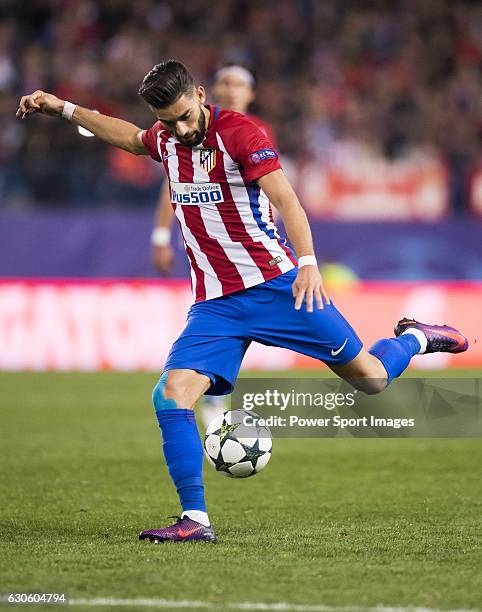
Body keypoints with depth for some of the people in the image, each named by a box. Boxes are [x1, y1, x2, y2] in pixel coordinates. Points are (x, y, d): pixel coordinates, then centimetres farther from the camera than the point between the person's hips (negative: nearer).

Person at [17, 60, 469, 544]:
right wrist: (64, 109, 29)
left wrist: (308, 262, -35)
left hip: (276, 284, -5)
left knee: (370, 378, 2)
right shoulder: (166, 139, 6)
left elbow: (286, 200, -22)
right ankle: (195, 520, -13)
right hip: (214, 302, 5)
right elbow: (128, 136, 31)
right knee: (171, 395, -18)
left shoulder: (238, 132, -13)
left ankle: (414, 338, 36)